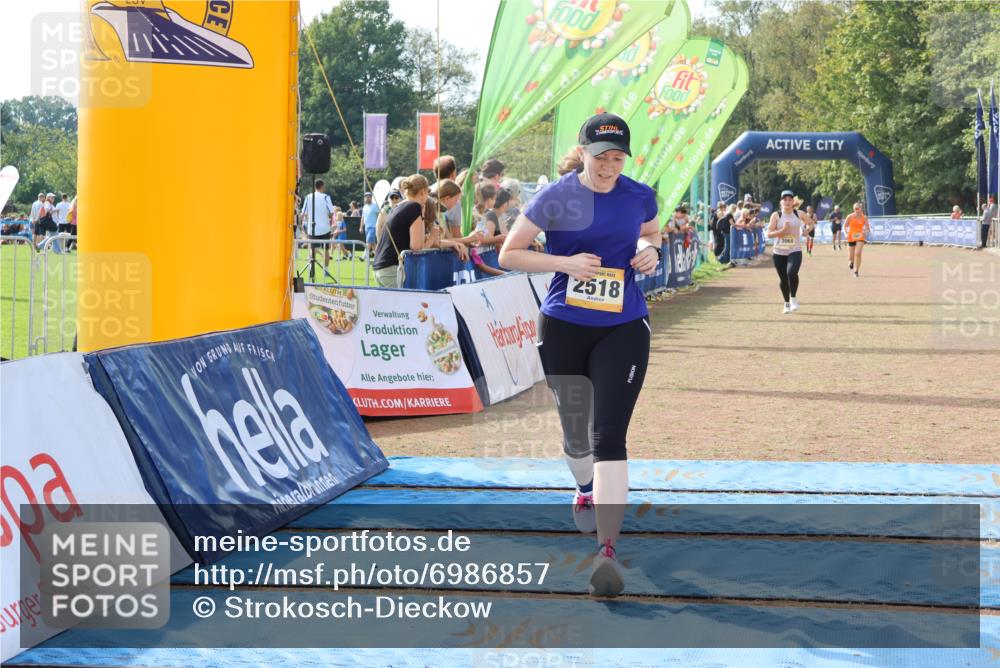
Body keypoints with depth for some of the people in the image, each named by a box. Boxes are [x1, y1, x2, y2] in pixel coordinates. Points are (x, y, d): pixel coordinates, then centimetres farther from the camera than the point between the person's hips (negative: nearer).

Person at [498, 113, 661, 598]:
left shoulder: (640, 197, 2)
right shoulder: (555, 198, -7)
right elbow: (508, 255, -4)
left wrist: (650, 251, 0)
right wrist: (565, 263, -17)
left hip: (623, 327, 0)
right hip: (563, 327, 0)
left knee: (608, 435, -14)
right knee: (576, 434, 13)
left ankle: (607, 550, -18)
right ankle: (585, 489, 49)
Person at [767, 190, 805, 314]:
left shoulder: (798, 214, 4)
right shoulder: (776, 215, 0)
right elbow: (769, 234, -5)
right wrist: (782, 230, -16)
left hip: (795, 251, -1)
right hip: (779, 252, 1)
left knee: (792, 273, -26)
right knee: (783, 279, 7)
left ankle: (793, 298, -6)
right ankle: (787, 303, 27)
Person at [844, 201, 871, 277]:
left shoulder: (864, 217, -1)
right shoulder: (850, 216, -3)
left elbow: (868, 229, 4)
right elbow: (845, 226, 7)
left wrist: (866, 232, -18)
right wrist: (846, 233, -9)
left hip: (860, 238, -1)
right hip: (851, 237, 1)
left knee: (858, 253, -20)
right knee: (851, 256, 5)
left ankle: (856, 271, -12)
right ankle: (852, 262, 44)